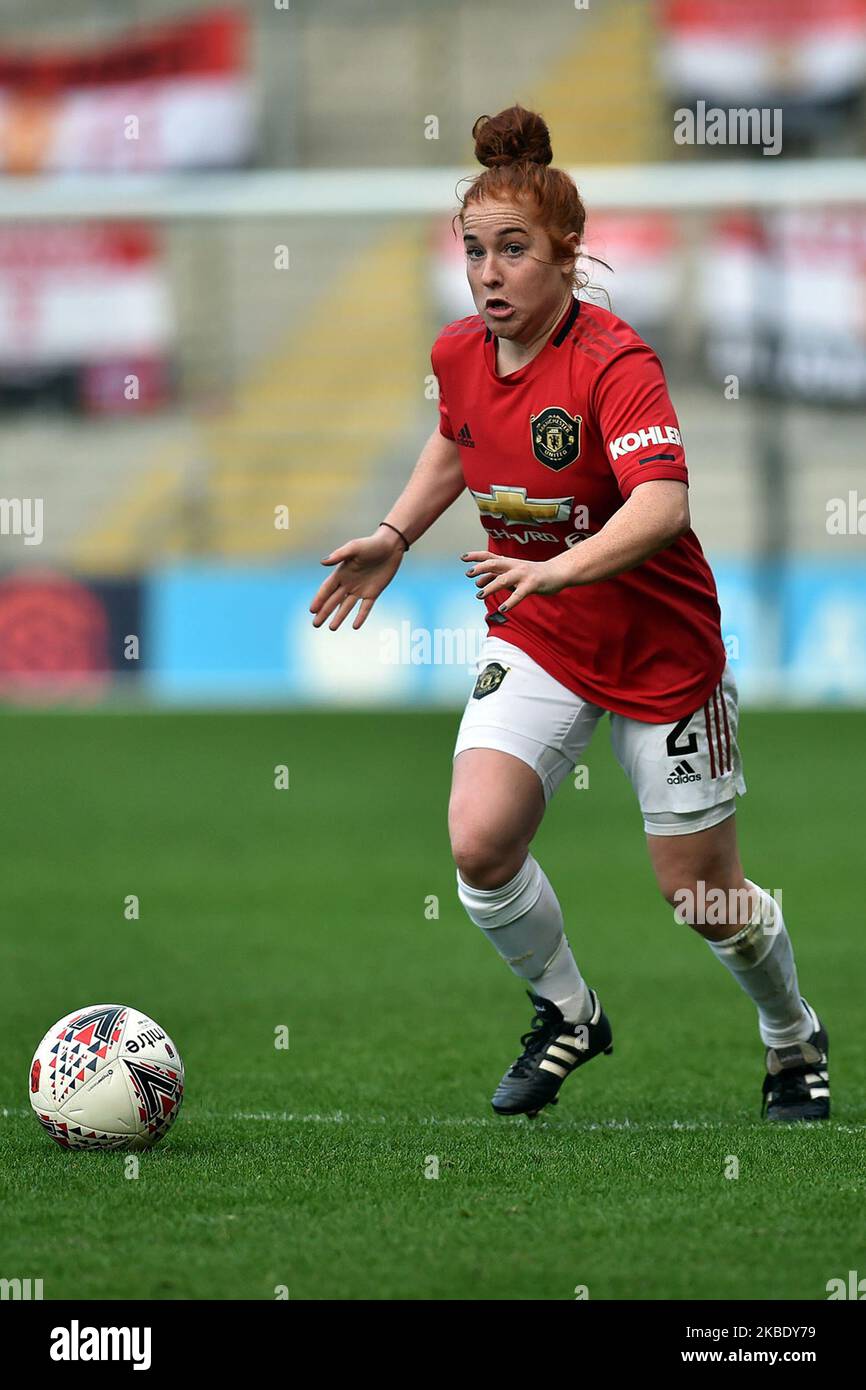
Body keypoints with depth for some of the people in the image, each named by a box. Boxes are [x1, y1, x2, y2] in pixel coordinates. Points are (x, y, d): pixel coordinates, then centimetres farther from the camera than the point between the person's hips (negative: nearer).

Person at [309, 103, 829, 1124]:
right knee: (479, 845, -16)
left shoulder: (615, 363, -24)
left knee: (700, 891, 4)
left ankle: (795, 1041, 34)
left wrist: (559, 569, -52)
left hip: (659, 648, -5)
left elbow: (662, 506, -39)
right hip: (533, 645, 5)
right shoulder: (459, 352, -3)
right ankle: (567, 1015, 11)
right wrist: (394, 534, 12)